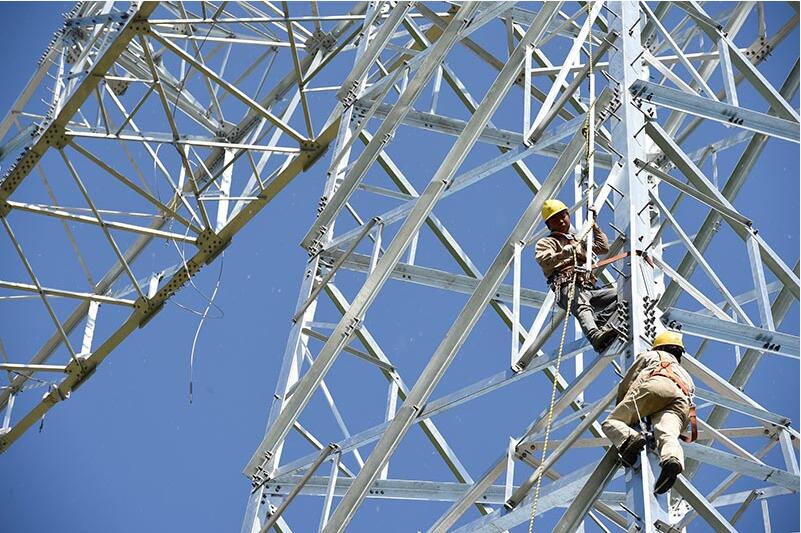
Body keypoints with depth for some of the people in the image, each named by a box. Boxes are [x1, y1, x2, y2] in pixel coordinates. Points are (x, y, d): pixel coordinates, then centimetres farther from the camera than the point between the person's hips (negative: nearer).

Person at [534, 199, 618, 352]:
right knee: (583, 306, -38)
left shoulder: (579, 240, 37)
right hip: (568, 287, -7)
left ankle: (599, 322, -32)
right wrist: (567, 252, -20)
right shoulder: (546, 242, 16)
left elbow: (603, 247, 41)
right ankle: (595, 335, -64)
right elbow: (544, 261, -6)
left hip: (588, 289, 7)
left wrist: (594, 225, 39)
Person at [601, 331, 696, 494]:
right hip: (681, 400, 3)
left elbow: (625, 384, 33)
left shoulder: (650, 356, 38)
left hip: (654, 385, -3)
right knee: (667, 434, -25)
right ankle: (672, 459, -60)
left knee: (610, 422, -1)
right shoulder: (685, 374, 48)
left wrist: (620, 405, 48)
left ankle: (629, 439, -36)